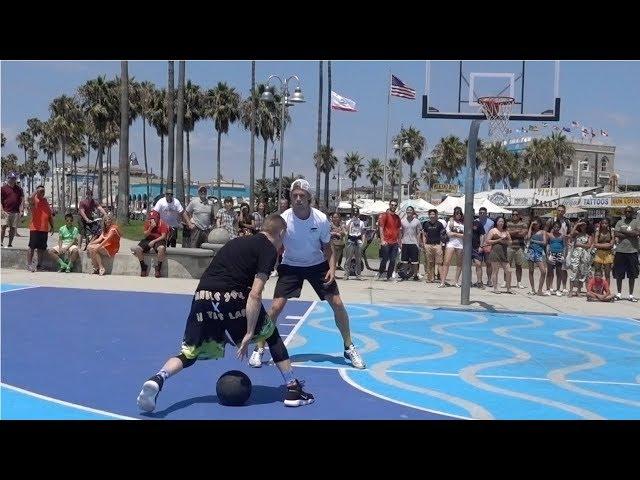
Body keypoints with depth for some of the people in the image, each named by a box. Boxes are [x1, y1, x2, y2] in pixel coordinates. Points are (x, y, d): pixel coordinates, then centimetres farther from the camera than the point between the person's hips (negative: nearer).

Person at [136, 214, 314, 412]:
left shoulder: (237, 241, 27)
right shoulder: (269, 250, 6)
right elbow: (254, 294, -6)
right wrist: (249, 333, -6)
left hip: (202, 297, 5)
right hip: (232, 298, -5)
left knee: (189, 354, 16)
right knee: (272, 334, 19)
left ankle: (158, 379, -12)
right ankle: (293, 389, 20)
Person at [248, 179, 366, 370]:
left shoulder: (321, 219, -17)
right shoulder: (283, 219, -21)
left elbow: (327, 248, -3)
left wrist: (332, 268, -18)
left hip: (317, 264, 1)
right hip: (290, 266, -1)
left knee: (337, 303, -5)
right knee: (276, 306, -13)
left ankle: (349, 348, 14)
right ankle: (259, 349, 4)